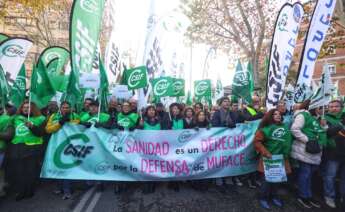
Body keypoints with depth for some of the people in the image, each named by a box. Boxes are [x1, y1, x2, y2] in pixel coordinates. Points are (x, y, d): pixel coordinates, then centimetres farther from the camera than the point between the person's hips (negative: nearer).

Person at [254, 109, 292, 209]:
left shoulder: (285, 127, 7)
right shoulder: (266, 128, -11)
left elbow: (289, 141, 17)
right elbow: (256, 141, -14)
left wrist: (287, 153, 9)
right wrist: (265, 152, -17)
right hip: (270, 158, -5)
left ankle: (273, 196, 35)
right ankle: (263, 198, 21)